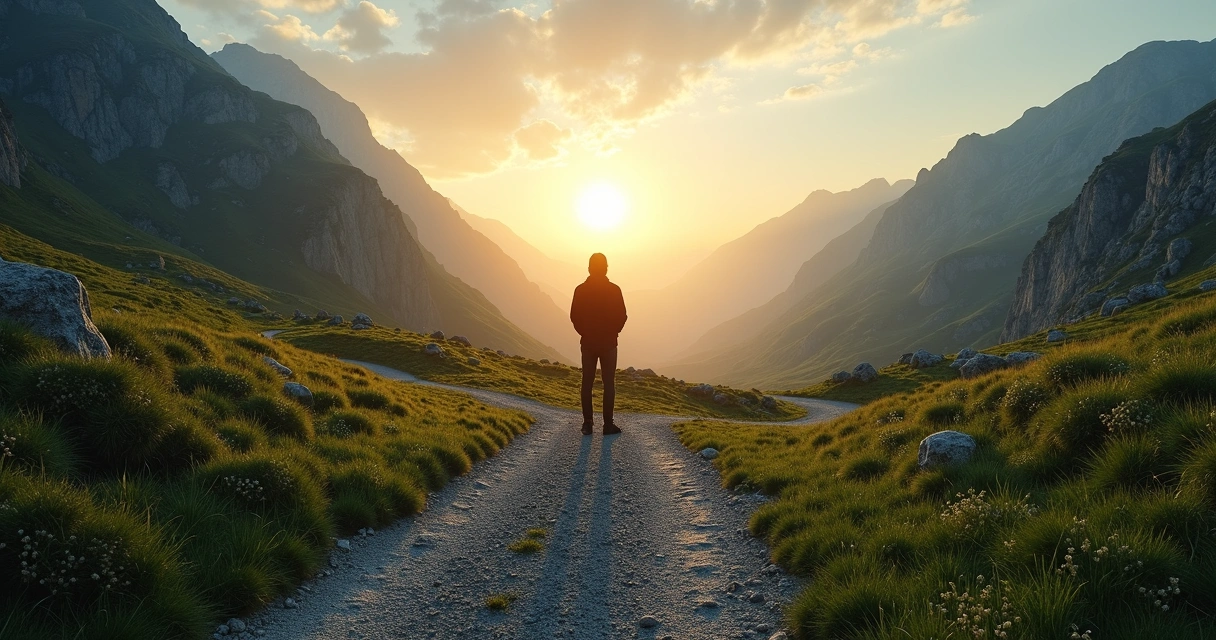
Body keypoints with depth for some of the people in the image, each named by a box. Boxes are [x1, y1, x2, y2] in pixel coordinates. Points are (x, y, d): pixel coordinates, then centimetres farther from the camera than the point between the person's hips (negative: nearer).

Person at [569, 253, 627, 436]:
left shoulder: (580, 290, -4)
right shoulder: (614, 290, -8)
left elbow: (574, 316, -2)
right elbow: (622, 316, -7)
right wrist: (612, 332, 10)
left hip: (588, 342, 2)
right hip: (609, 342, -2)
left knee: (587, 382, 8)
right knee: (609, 383, 4)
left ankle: (588, 423, 7)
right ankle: (608, 424, 2)